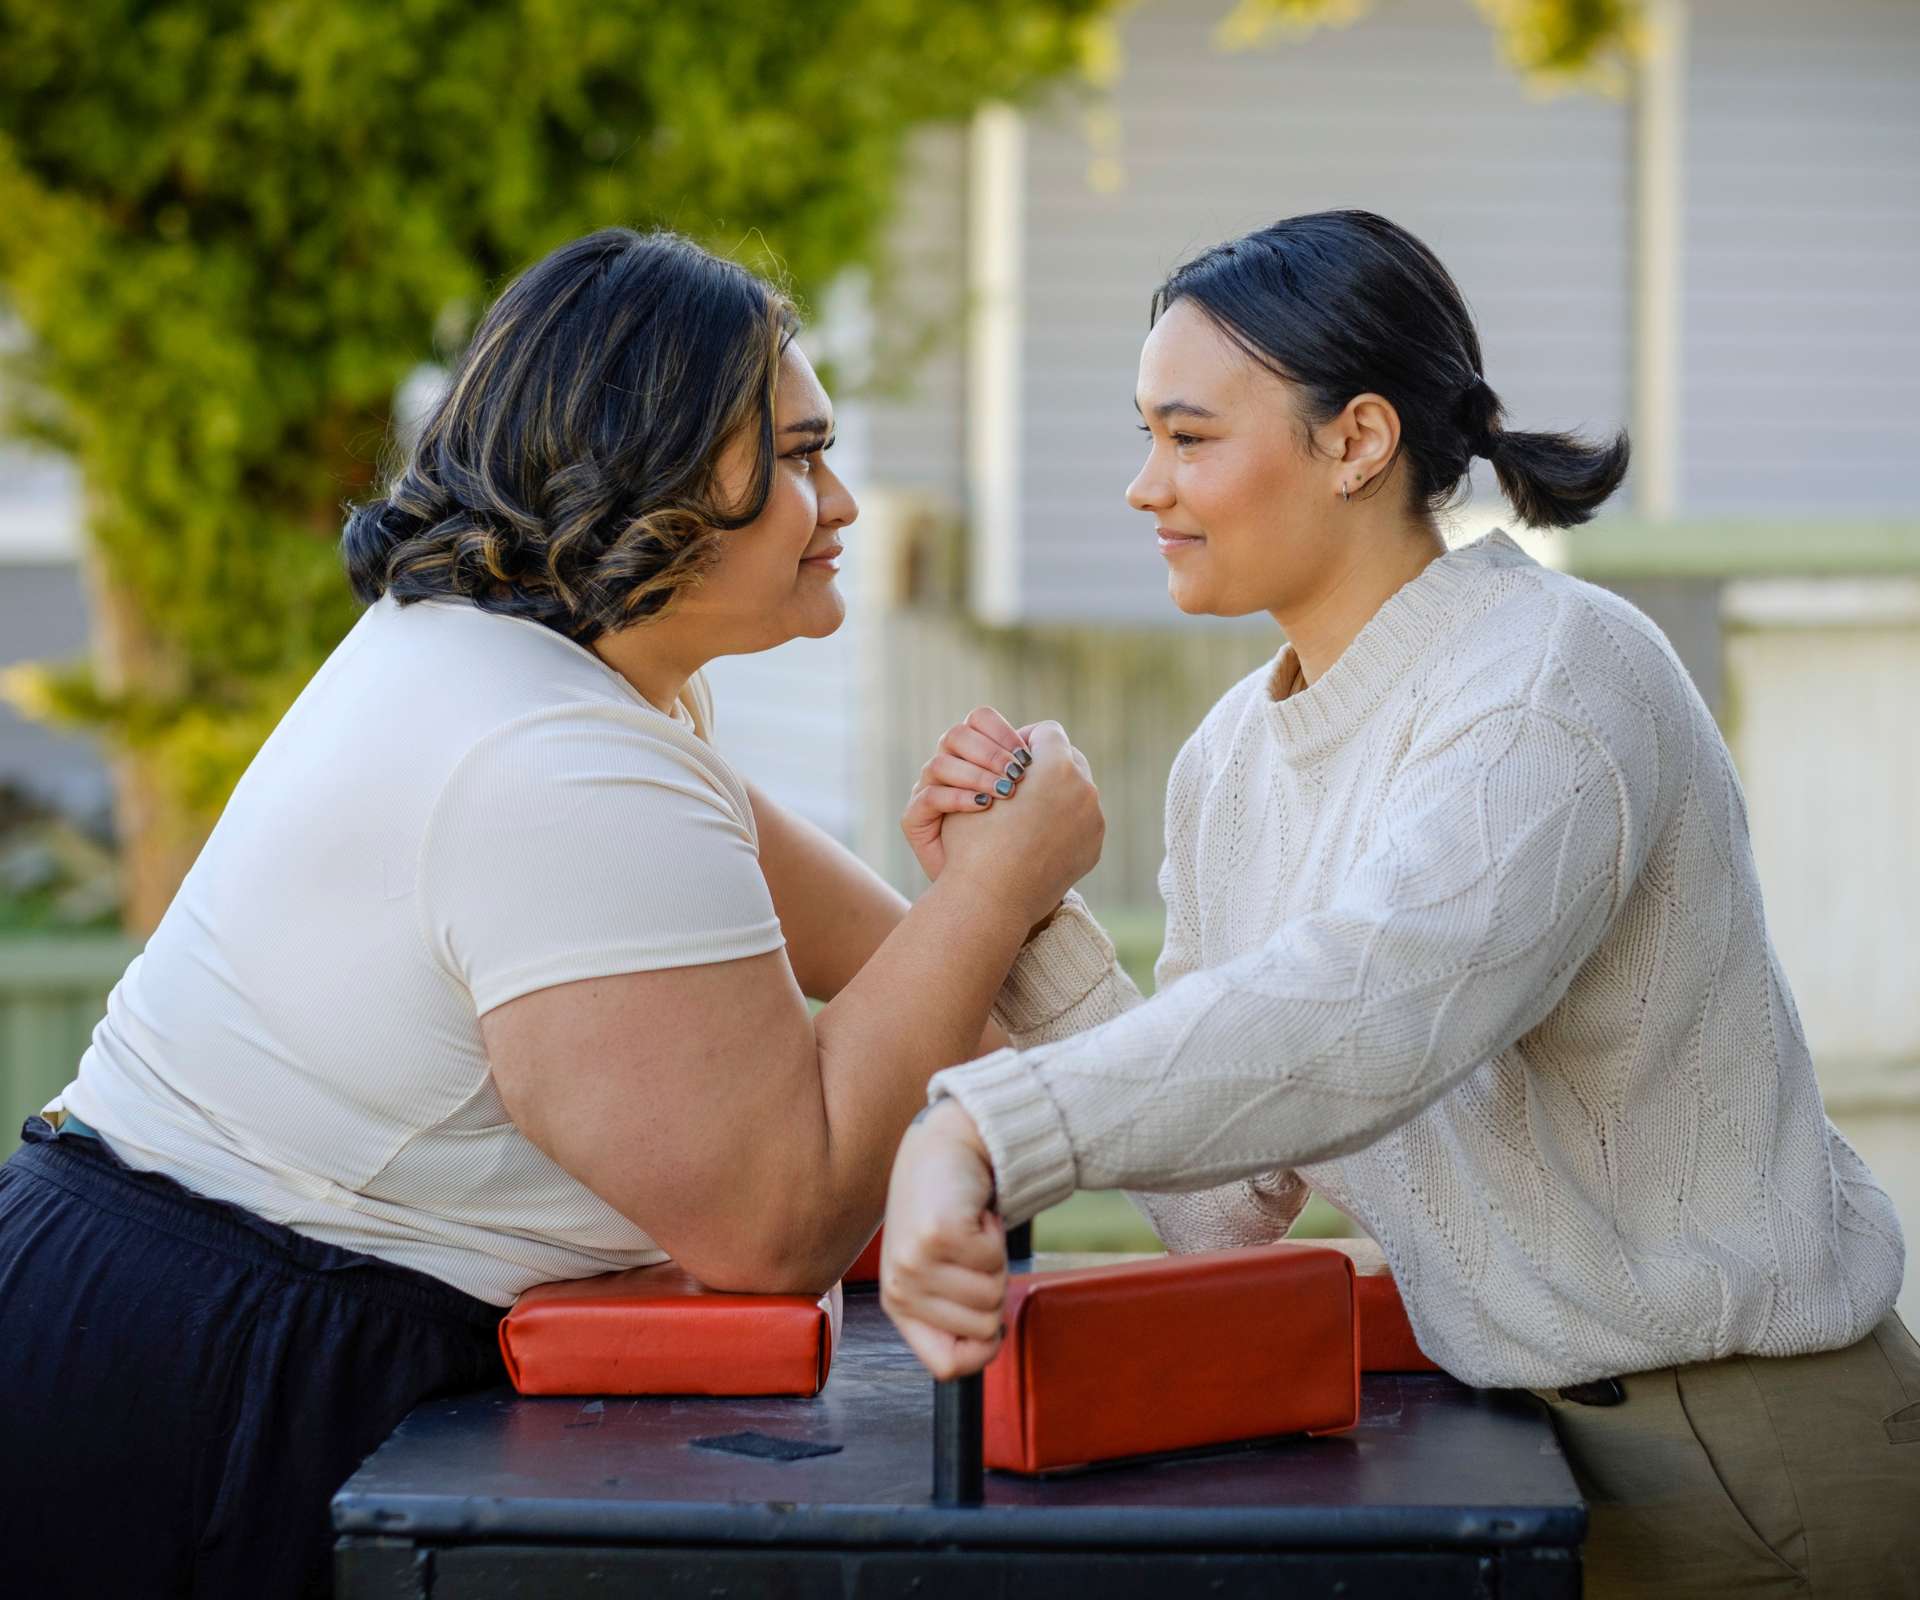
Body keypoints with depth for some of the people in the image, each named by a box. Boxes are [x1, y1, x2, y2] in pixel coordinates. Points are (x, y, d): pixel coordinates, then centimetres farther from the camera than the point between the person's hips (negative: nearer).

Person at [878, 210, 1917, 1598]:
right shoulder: (1230, 763, 6)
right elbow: (1231, 1206, 2)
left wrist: (978, 1135, -47)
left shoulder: (1558, 680, -17)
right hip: (1523, 1429, 7)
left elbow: (1365, 1012, -36)